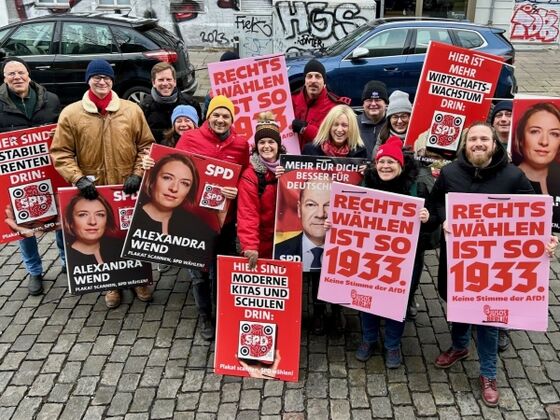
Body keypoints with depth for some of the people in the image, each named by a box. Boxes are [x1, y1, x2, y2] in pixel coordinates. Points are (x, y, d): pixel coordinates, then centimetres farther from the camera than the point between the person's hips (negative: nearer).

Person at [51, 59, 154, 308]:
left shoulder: (132, 110, 2)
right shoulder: (71, 114, -2)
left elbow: (146, 146, 5)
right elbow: (61, 153, -2)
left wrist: (137, 174, -7)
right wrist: (78, 179, -14)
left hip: (129, 189, 1)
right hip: (93, 191, 0)